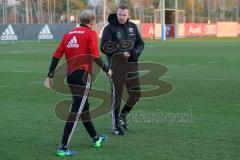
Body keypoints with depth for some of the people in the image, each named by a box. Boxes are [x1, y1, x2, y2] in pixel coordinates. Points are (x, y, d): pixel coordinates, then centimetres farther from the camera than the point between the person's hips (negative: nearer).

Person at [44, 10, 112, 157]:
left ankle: (95, 138, 37)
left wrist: (50, 76, 11)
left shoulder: (69, 33, 13)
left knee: (83, 106, 20)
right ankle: (63, 148, -11)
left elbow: (57, 56, 9)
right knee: (76, 111, -7)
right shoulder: (91, 33, -4)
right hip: (83, 75, -7)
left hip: (70, 75, 7)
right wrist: (107, 70, 1)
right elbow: (95, 56, -14)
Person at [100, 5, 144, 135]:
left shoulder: (133, 27, 8)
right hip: (116, 66, -5)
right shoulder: (109, 28, -6)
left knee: (136, 94, 5)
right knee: (117, 96, 1)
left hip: (131, 65, 5)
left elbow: (140, 44, 12)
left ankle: (122, 115, 29)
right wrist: (120, 53, -20)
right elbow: (104, 47, -11)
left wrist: (135, 53, -9)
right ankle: (116, 125, 13)